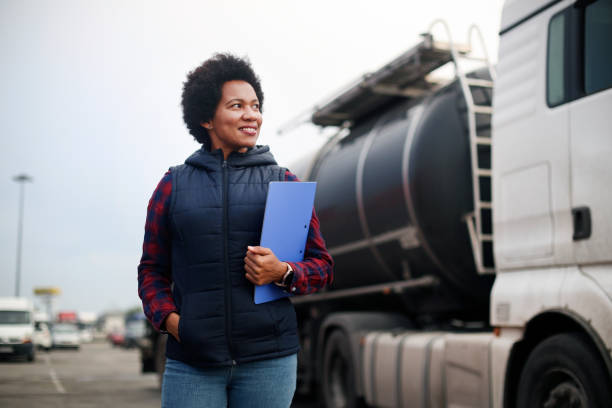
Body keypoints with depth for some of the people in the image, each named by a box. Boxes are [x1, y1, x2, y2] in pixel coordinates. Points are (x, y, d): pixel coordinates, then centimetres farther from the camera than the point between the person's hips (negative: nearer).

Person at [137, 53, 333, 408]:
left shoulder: (284, 183, 8)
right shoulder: (174, 186, 9)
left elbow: (322, 266, 9)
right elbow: (152, 269, 13)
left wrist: (283, 272, -11)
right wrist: (167, 317, -5)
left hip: (267, 358, 0)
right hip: (192, 362, 0)